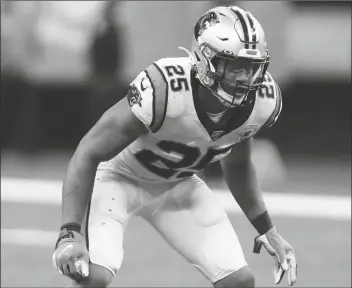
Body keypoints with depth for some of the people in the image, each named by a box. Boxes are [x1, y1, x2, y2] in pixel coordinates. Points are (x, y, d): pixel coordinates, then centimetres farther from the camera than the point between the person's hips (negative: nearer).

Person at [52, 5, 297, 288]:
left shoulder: (263, 101, -19)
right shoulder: (164, 89, -38)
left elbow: (237, 166, 6)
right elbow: (88, 154, -31)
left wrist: (268, 231, 5)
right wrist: (70, 233, -40)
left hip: (177, 185, 6)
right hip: (119, 177, -6)